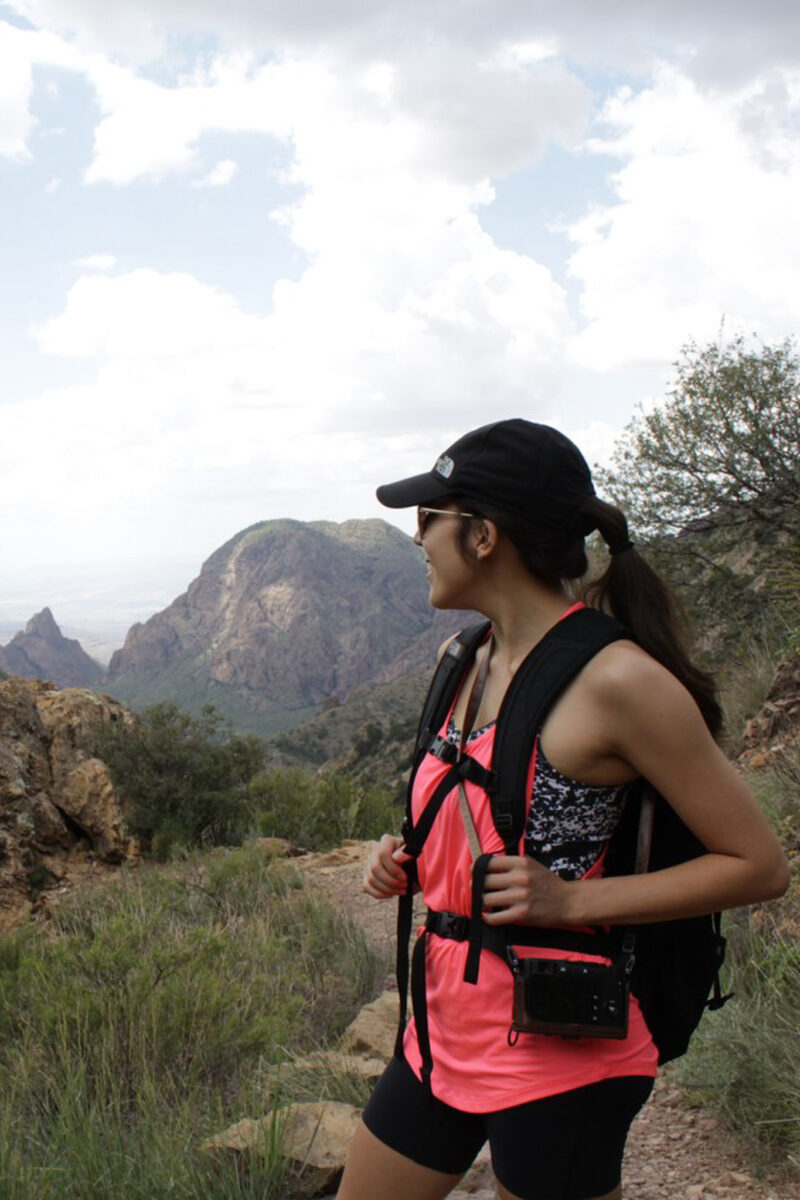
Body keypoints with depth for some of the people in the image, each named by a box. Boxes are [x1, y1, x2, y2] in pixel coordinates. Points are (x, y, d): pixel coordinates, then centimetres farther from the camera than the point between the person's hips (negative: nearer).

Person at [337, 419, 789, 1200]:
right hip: (445, 1033, 8)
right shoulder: (464, 663, 5)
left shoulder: (615, 680, -19)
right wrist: (406, 860, 1)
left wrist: (570, 902, -21)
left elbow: (759, 865, -15)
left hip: (557, 1056, -8)